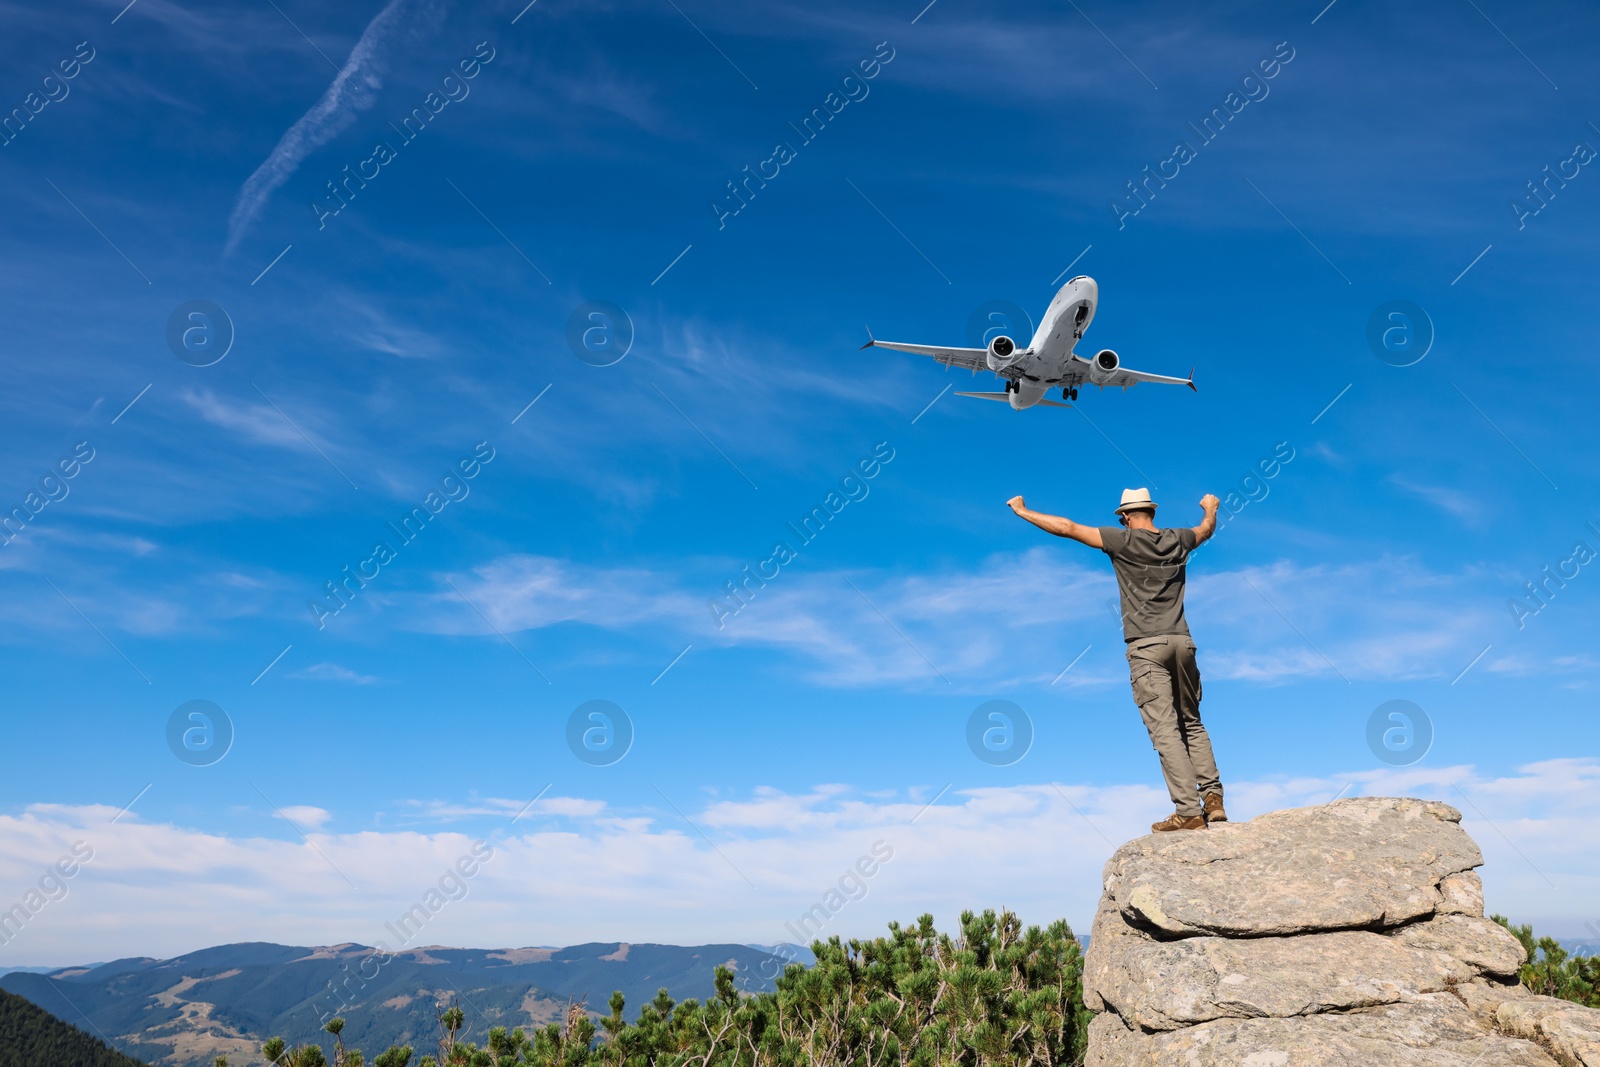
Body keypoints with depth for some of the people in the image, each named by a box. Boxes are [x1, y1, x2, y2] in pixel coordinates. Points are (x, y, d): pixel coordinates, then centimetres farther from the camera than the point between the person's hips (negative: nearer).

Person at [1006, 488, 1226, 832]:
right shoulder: (1178, 540, 12)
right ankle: (1213, 797, 10)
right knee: (1191, 722, 17)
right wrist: (1210, 507, 58)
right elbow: (1207, 528, 36)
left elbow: (1067, 528, -2)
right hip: (1181, 642, 6)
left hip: (1146, 646, -5)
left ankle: (1189, 811, -10)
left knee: (1164, 729, -7)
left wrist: (1023, 511, 8)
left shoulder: (1123, 540, -3)